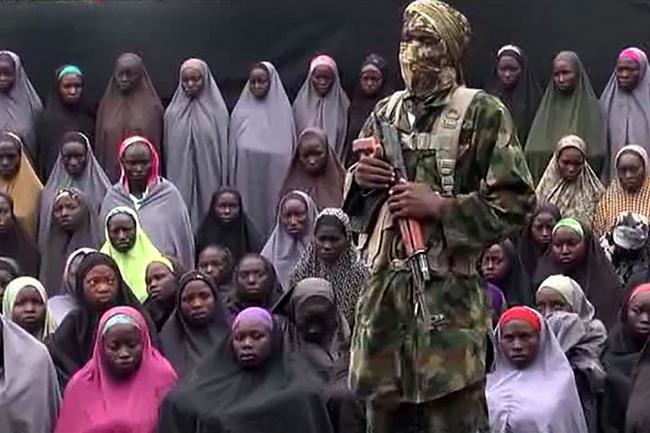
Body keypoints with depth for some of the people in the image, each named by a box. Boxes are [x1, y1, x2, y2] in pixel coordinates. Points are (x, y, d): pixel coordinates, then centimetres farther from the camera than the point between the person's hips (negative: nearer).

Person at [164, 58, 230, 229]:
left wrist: (224, 187, 0)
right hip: (180, 180, 1)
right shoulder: (173, 112, 4)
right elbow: (167, 148, 8)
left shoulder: (216, 110, 0)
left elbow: (224, 148, 2)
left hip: (209, 180, -1)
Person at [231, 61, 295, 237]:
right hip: (246, 177, 2)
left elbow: (288, 147, 2)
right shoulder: (241, 110, 8)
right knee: (248, 210, 0)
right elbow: (233, 147, 10)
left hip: (273, 176, -2)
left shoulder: (282, 110, 2)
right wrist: (232, 179, 6)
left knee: (270, 213, -2)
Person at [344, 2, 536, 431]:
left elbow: (515, 202, -8)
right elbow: (357, 201, 24)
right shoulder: (385, 113, 13)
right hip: (384, 287, 6)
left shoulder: (482, 112, -4)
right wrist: (361, 180, 1)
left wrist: (439, 206, -16)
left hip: (449, 293, -5)